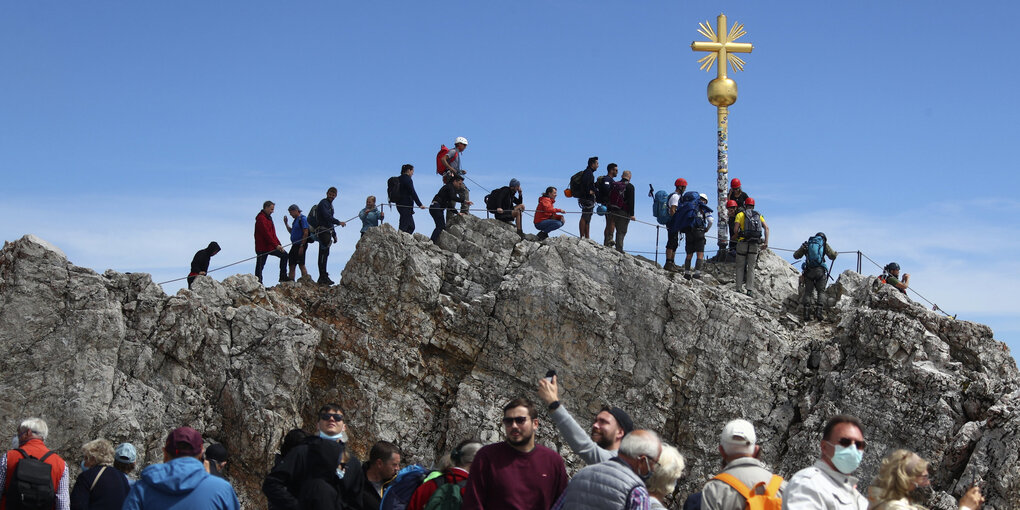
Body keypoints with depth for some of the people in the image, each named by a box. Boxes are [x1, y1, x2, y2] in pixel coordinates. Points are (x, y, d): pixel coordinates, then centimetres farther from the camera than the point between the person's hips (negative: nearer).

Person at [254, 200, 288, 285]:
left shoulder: (268, 217, 18)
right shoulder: (261, 218, -14)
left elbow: (272, 234, 22)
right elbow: (266, 234, -22)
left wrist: (279, 244, 11)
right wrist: (276, 245, -24)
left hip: (270, 246, 10)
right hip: (262, 247, -10)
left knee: (284, 254, 8)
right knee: (260, 266, -4)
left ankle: (283, 277, 9)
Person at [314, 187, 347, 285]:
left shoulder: (329, 205, 24)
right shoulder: (323, 203, -7)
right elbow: (327, 217, -21)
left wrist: (334, 235, 27)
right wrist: (339, 222, -16)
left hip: (327, 231, 10)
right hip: (322, 231, -10)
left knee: (324, 254, 8)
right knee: (324, 253, -13)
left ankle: (323, 277, 9)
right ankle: (323, 277, -16)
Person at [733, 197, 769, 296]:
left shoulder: (740, 214, 5)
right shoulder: (758, 215, 14)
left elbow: (736, 229, -7)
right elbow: (766, 227, 2)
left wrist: (736, 236, 14)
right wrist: (766, 242, 0)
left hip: (742, 243, -2)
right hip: (755, 244, 2)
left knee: (740, 267, 6)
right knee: (751, 267, 6)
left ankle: (739, 288, 1)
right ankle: (750, 289, -2)